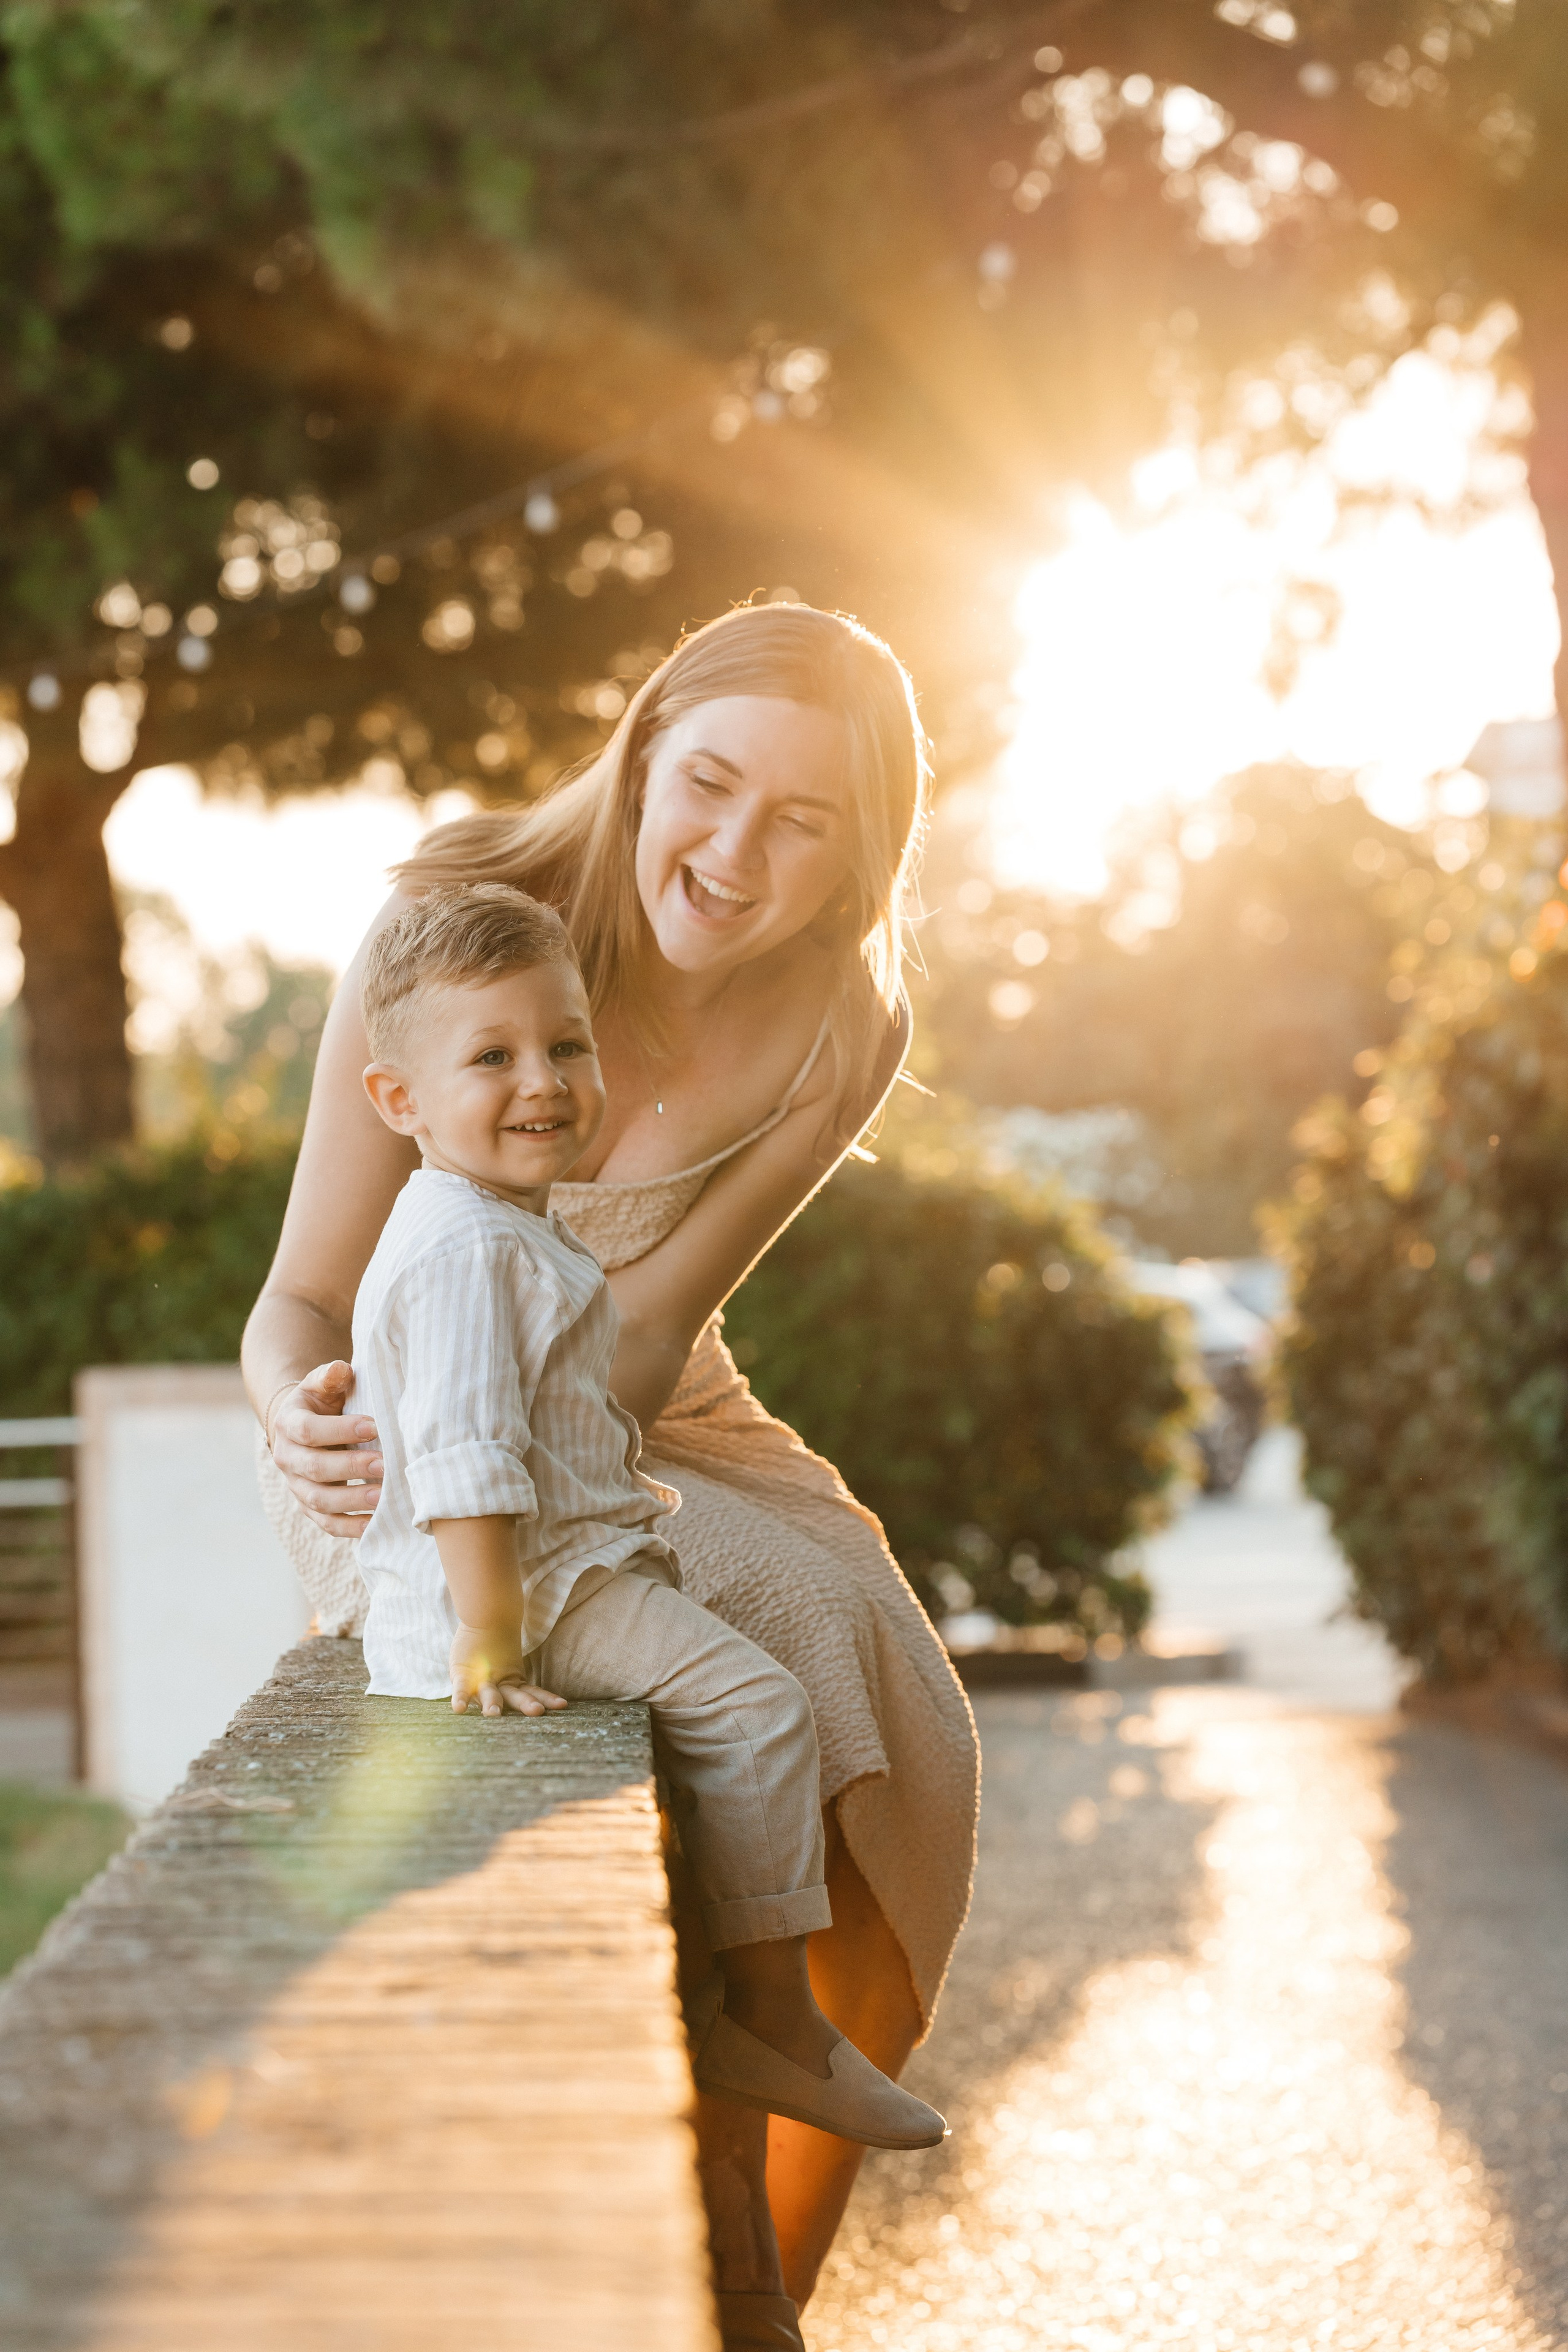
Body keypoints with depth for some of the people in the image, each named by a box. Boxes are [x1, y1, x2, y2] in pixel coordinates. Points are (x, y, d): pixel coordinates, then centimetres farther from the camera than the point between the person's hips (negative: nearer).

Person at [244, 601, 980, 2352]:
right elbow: (302, 1301, -16)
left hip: (655, 1438, 4)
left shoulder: (840, 1035, -10)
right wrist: (317, 1422, -39)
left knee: (877, 1704, -21)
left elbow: (640, 1347, -13)